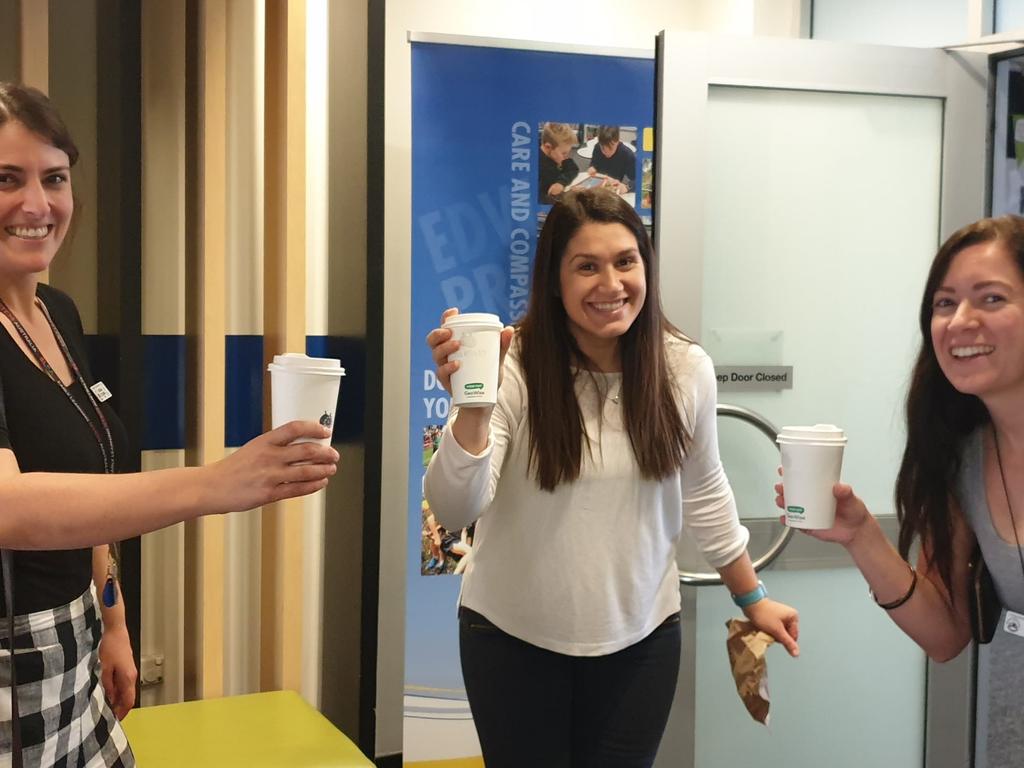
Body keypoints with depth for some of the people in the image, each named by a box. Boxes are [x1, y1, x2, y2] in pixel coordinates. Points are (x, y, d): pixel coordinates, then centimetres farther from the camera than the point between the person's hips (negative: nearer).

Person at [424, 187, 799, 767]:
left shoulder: (686, 369, -7)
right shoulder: (516, 367, -18)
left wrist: (752, 597, 15)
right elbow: (455, 513, -23)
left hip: (640, 637, 2)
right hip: (513, 637, -2)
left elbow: (704, 494, 7)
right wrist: (471, 410, -39)